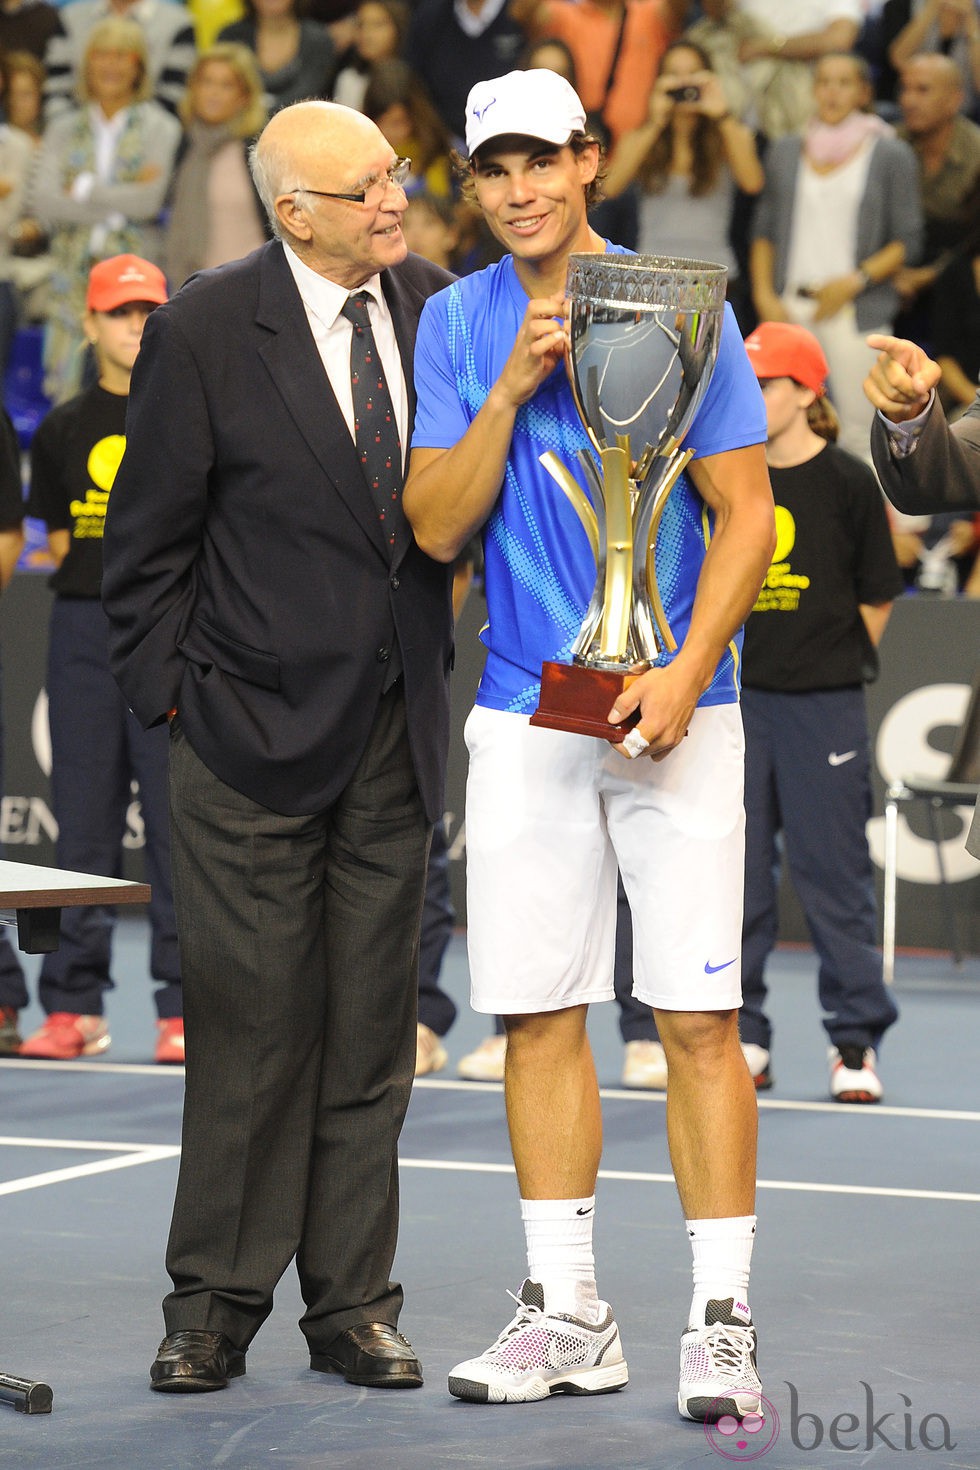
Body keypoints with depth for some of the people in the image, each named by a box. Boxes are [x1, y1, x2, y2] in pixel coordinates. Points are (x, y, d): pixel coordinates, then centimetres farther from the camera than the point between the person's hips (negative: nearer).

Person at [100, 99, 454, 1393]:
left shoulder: (433, 305, 4)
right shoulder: (204, 333, -8)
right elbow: (147, 537, -2)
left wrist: (431, 666, 3)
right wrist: (167, 693, -4)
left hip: (395, 733, 4)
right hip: (256, 730, -4)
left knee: (371, 1030, 7)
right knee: (252, 1026, -1)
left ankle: (350, 1305, 15)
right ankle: (215, 1303, 10)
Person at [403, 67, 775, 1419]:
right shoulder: (458, 323, 8)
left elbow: (744, 513, -2)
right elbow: (436, 527, 2)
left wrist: (686, 672, -15)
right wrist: (511, 388, -12)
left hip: (673, 711, -3)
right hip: (523, 715, 3)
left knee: (697, 1018, -6)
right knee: (539, 1015, 4)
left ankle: (722, 1320, -1)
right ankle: (567, 1316, 14)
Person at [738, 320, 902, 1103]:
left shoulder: (849, 480, -3)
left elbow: (877, 598, 1)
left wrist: (833, 664, 3)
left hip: (823, 706, -4)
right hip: (737, 699, 4)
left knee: (832, 868, -2)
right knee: (736, 867, 5)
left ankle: (856, 1042, 6)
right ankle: (742, 1035, 13)